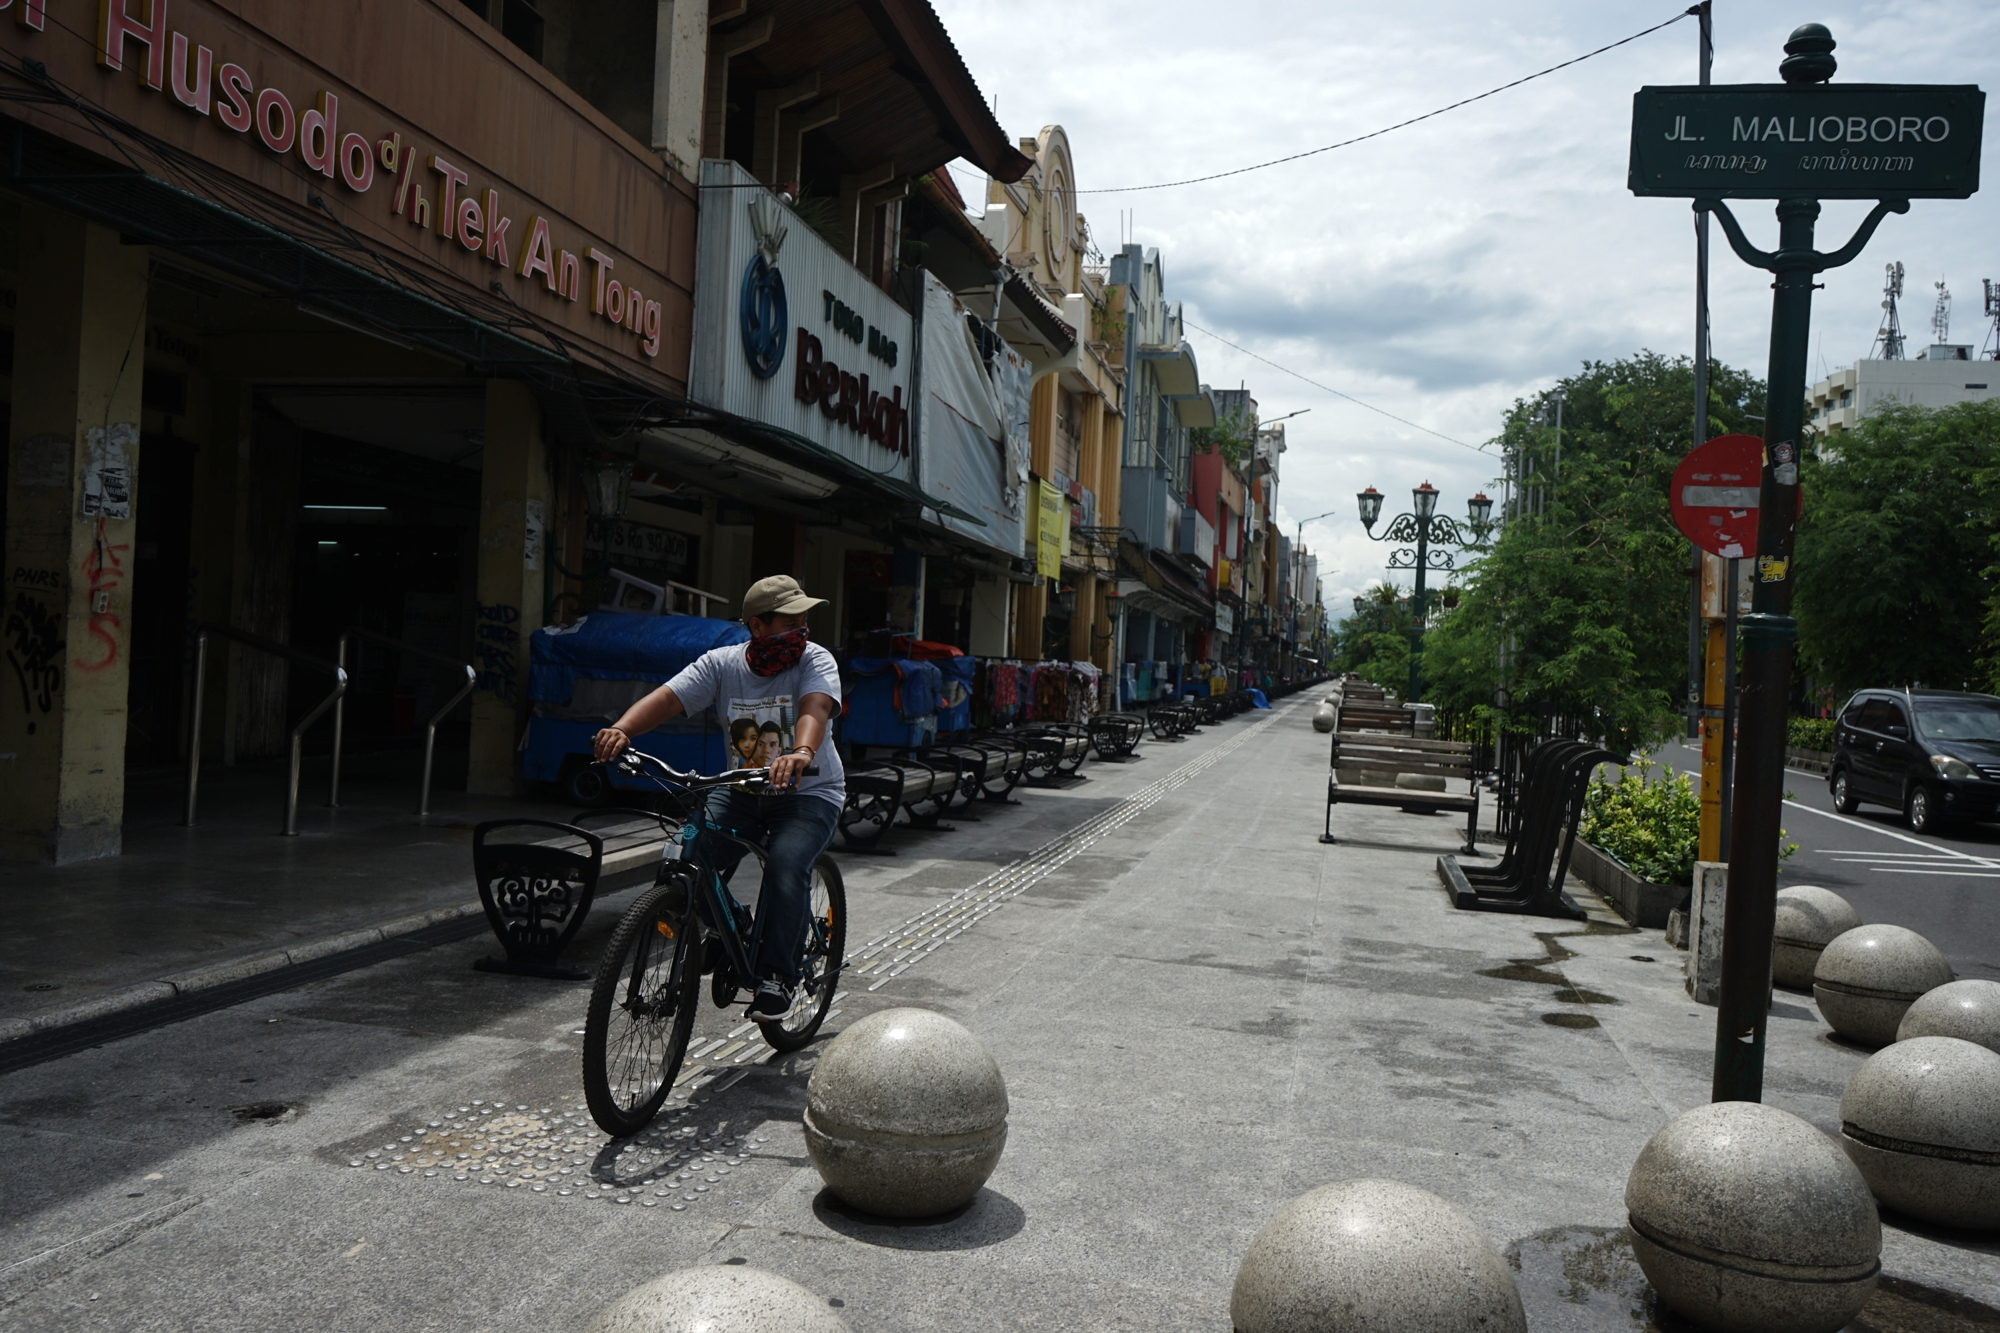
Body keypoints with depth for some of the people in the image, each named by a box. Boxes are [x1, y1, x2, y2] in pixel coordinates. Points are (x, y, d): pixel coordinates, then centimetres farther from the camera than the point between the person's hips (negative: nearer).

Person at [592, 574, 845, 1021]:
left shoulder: (815, 661, -11)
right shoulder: (721, 664, -4)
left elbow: (815, 708, -32)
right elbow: (668, 698, -16)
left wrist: (801, 754, -54)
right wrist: (621, 730, -36)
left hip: (809, 793, -3)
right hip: (740, 792, 3)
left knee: (785, 863, -30)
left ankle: (778, 976, -13)